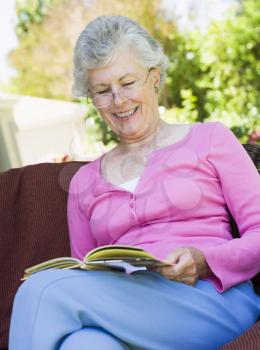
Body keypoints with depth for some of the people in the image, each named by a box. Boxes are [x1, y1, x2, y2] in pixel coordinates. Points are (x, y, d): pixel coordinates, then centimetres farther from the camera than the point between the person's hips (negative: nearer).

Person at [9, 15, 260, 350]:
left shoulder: (209, 139, 13)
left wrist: (203, 261, -14)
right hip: (129, 309, 3)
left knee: (46, 289, -27)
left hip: (215, 301, -2)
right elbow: (84, 283, 19)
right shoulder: (84, 182, 22)